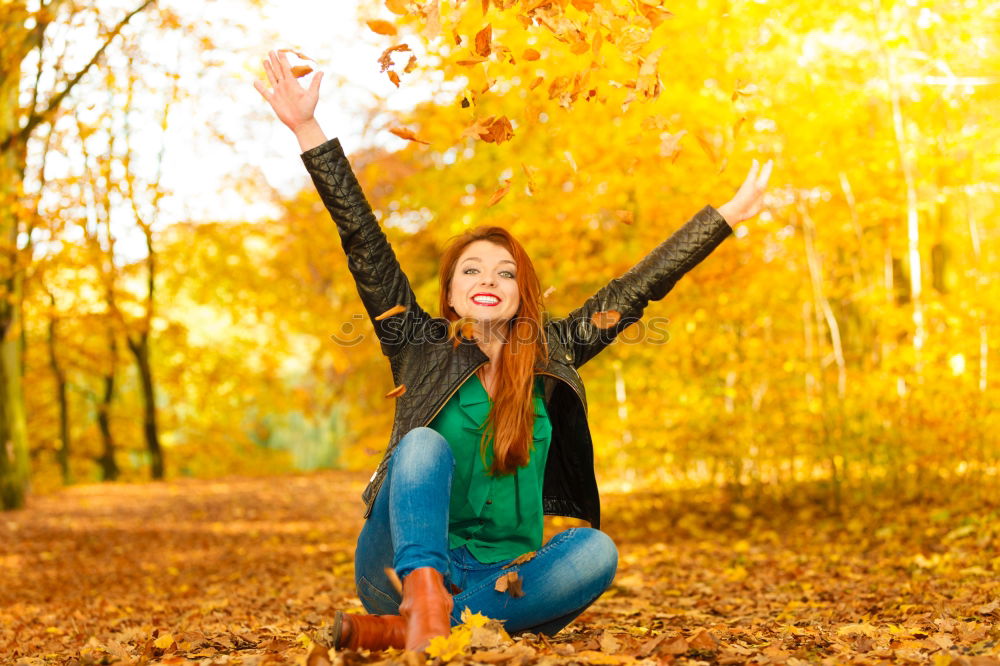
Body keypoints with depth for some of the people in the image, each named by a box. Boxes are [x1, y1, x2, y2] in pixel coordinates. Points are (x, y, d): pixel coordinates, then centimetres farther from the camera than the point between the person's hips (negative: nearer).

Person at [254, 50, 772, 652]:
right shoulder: (421, 347, 6)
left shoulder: (550, 354, 12)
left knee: (597, 551, -27)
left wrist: (728, 216, 15)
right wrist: (307, 128, -8)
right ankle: (424, 602, -50)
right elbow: (364, 245, -1)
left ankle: (400, 629, -38)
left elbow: (635, 289, 13)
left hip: (505, 576, 2)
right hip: (405, 565, -2)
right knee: (424, 443, -26)